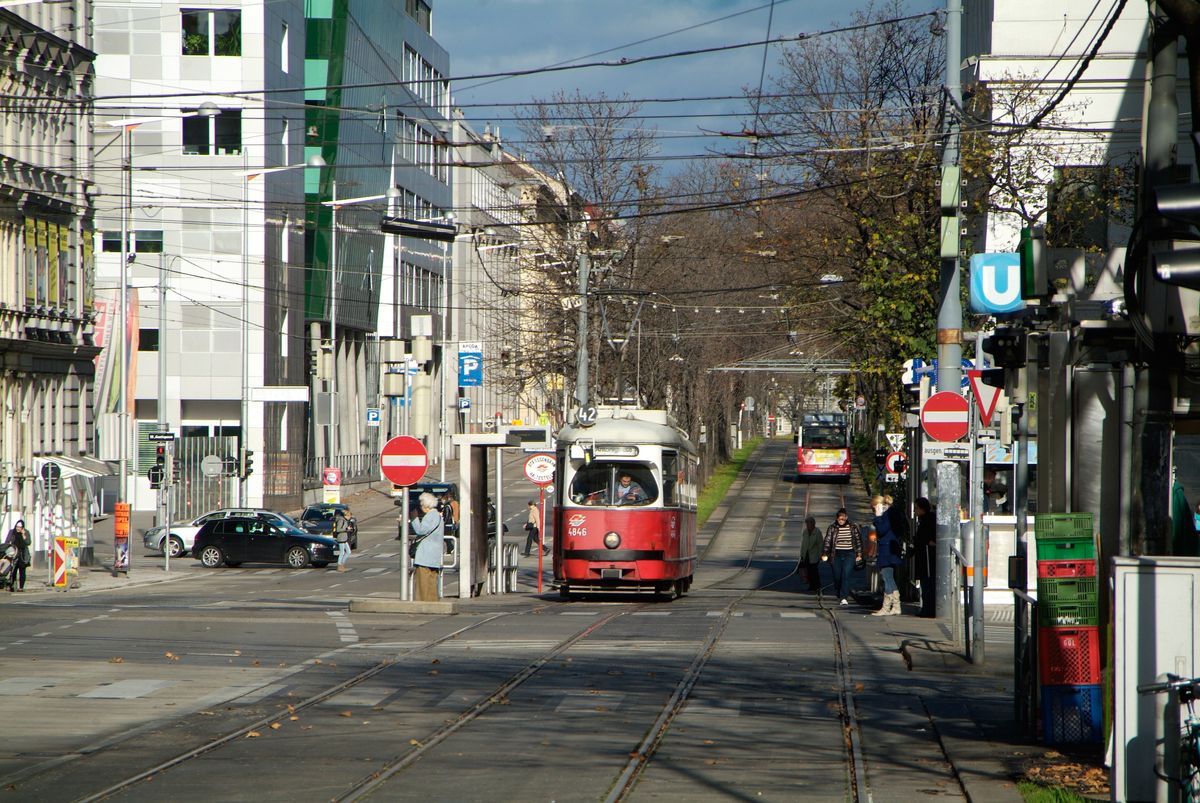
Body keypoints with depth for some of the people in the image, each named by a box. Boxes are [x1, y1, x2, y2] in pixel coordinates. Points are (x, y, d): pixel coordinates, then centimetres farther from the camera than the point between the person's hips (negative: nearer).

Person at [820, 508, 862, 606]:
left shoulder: (853, 527, 3)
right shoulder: (832, 528, 4)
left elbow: (858, 540, 9)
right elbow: (827, 541, 3)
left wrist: (859, 554, 6)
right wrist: (825, 554, -7)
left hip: (849, 554, -2)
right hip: (837, 555, 2)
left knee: (846, 576, -15)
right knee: (837, 577, 3)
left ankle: (844, 598, -18)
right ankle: (839, 595, 24)